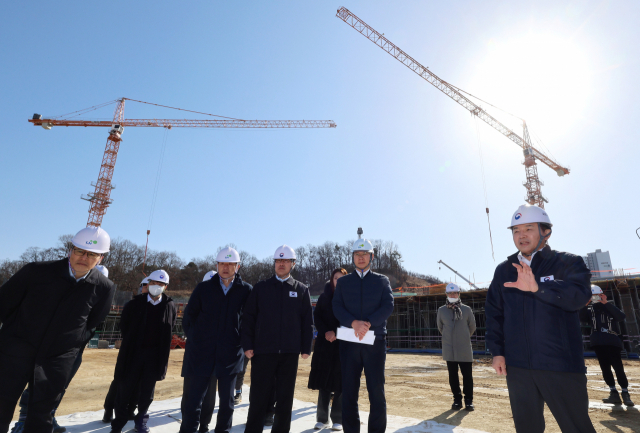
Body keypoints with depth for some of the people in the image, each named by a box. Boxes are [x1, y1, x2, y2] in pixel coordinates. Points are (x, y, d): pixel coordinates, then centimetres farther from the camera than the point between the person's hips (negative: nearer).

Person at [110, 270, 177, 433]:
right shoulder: (135, 303, -5)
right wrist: (131, 342, 7)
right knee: (125, 389, 7)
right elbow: (124, 325, 5)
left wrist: (161, 351, 6)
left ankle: (141, 420, 32)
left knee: (147, 391, 12)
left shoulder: (170, 306, -4)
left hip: (155, 355, 1)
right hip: (133, 352, 0)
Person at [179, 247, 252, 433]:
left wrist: (243, 343, -2)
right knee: (192, 399, 4)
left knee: (227, 401, 13)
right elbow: (188, 317, 7)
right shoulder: (203, 288, 2)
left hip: (231, 354, 0)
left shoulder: (246, 290, -1)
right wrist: (195, 340, 2)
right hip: (201, 353, 1)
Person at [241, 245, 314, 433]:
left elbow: (307, 321, 5)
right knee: (259, 396, 6)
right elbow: (248, 318, 3)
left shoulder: (301, 290, 6)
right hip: (263, 350, 0)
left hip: (290, 352, 1)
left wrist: (306, 348, 0)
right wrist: (247, 345, -3)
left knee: (285, 397, 11)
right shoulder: (260, 288, 5)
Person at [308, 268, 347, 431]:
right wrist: (326, 332, -10)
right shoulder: (324, 296, 8)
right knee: (323, 382, 6)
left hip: (344, 344, -2)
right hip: (325, 343, 2)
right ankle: (322, 418, 18)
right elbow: (316, 316, 5)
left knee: (341, 382, 3)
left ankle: (337, 419, 16)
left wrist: (336, 333, -11)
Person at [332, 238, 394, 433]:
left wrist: (368, 323, -18)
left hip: (375, 341, -1)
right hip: (349, 342, 1)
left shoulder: (382, 280, 9)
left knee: (376, 390, 3)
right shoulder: (343, 281, 11)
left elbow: (388, 306, -3)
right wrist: (354, 323, -18)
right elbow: (337, 307, 0)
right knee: (349, 390, 7)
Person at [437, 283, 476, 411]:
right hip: (449, 349, 1)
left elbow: (472, 327, 10)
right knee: (453, 375, 9)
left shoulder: (466, 309, -3)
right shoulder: (442, 310, 1)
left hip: (464, 349, -1)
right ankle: (457, 399, 22)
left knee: (467, 375, 5)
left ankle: (469, 400, 20)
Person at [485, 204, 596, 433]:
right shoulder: (503, 270, 8)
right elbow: (494, 313, 9)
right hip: (517, 367, 4)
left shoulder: (568, 263, -1)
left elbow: (578, 296, -21)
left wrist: (537, 286, -37)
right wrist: (497, 351, 3)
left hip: (562, 365, -3)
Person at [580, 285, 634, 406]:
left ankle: (625, 394, 2)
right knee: (605, 369, 3)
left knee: (618, 368, -8)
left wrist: (606, 303, -16)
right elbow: (581, 318, -7)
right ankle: (614, 393, 10)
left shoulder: (609, 307, 7)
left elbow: (621, 316, -13)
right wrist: (585, 304, -17)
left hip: (612, 342, -2)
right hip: (598, 343, 2)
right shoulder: (589, 310, 11)